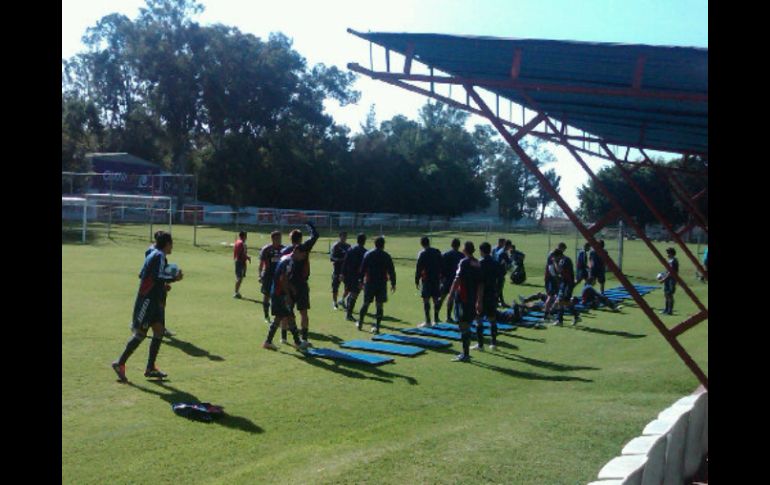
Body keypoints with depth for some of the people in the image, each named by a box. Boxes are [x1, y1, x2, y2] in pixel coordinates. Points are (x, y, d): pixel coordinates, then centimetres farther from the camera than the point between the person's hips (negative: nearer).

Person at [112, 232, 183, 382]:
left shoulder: (152, 254, 17)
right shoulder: (160, 255, -12)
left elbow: (142, 275, 18)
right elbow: (158, 276, -23)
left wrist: (163, 285, 16)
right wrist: (174, 278, -10)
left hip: (155, 300, 10)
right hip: (148, 300, -10)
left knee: (159, 331, 6)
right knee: (140, 333, -8)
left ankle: (150, 368, 8)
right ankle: (120, 363, -1)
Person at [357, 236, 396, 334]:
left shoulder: (368, 254, 2)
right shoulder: (386, 256, -1)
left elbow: (362, 269, 3)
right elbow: (391, 271, 0)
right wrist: (393, 284, 7)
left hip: (369, 283, 1)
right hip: (382, 284, -1)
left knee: (366, 303, 13)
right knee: (379, 305, 1)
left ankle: (360, 323, 19)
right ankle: (376, 327, -3)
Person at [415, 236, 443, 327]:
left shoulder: (421, 254, -7)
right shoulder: (437, 252, 8)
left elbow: (418, 269, -8)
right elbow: (441, 266, 12)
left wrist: (416, 281, -3)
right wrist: (441, 277, 19)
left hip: (426, 280, -5)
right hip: (436, 279, 5)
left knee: (426, 300, -3)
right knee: (436, 299, 11)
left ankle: (428, 321, -7)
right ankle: (436, 320, 15)